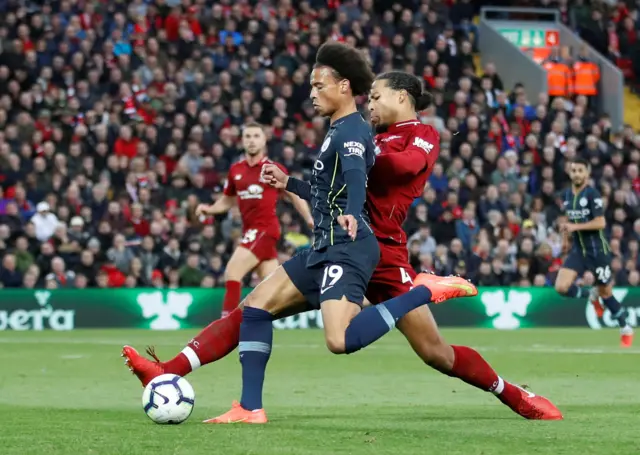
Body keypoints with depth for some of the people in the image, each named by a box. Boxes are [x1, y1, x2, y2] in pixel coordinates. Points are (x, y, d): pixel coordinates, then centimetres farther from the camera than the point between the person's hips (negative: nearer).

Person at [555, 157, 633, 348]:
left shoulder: (592, 194, -13)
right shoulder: (567, 194, 7)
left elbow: (601, 223, -20)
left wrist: (575, 226, -25)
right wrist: (566, 238, 16)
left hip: (597, 250, -6)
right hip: (578, 250, 6)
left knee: (606, 293, 2)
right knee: (561, 287, -13)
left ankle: (626, 328, 21)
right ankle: (591, 294, 16)